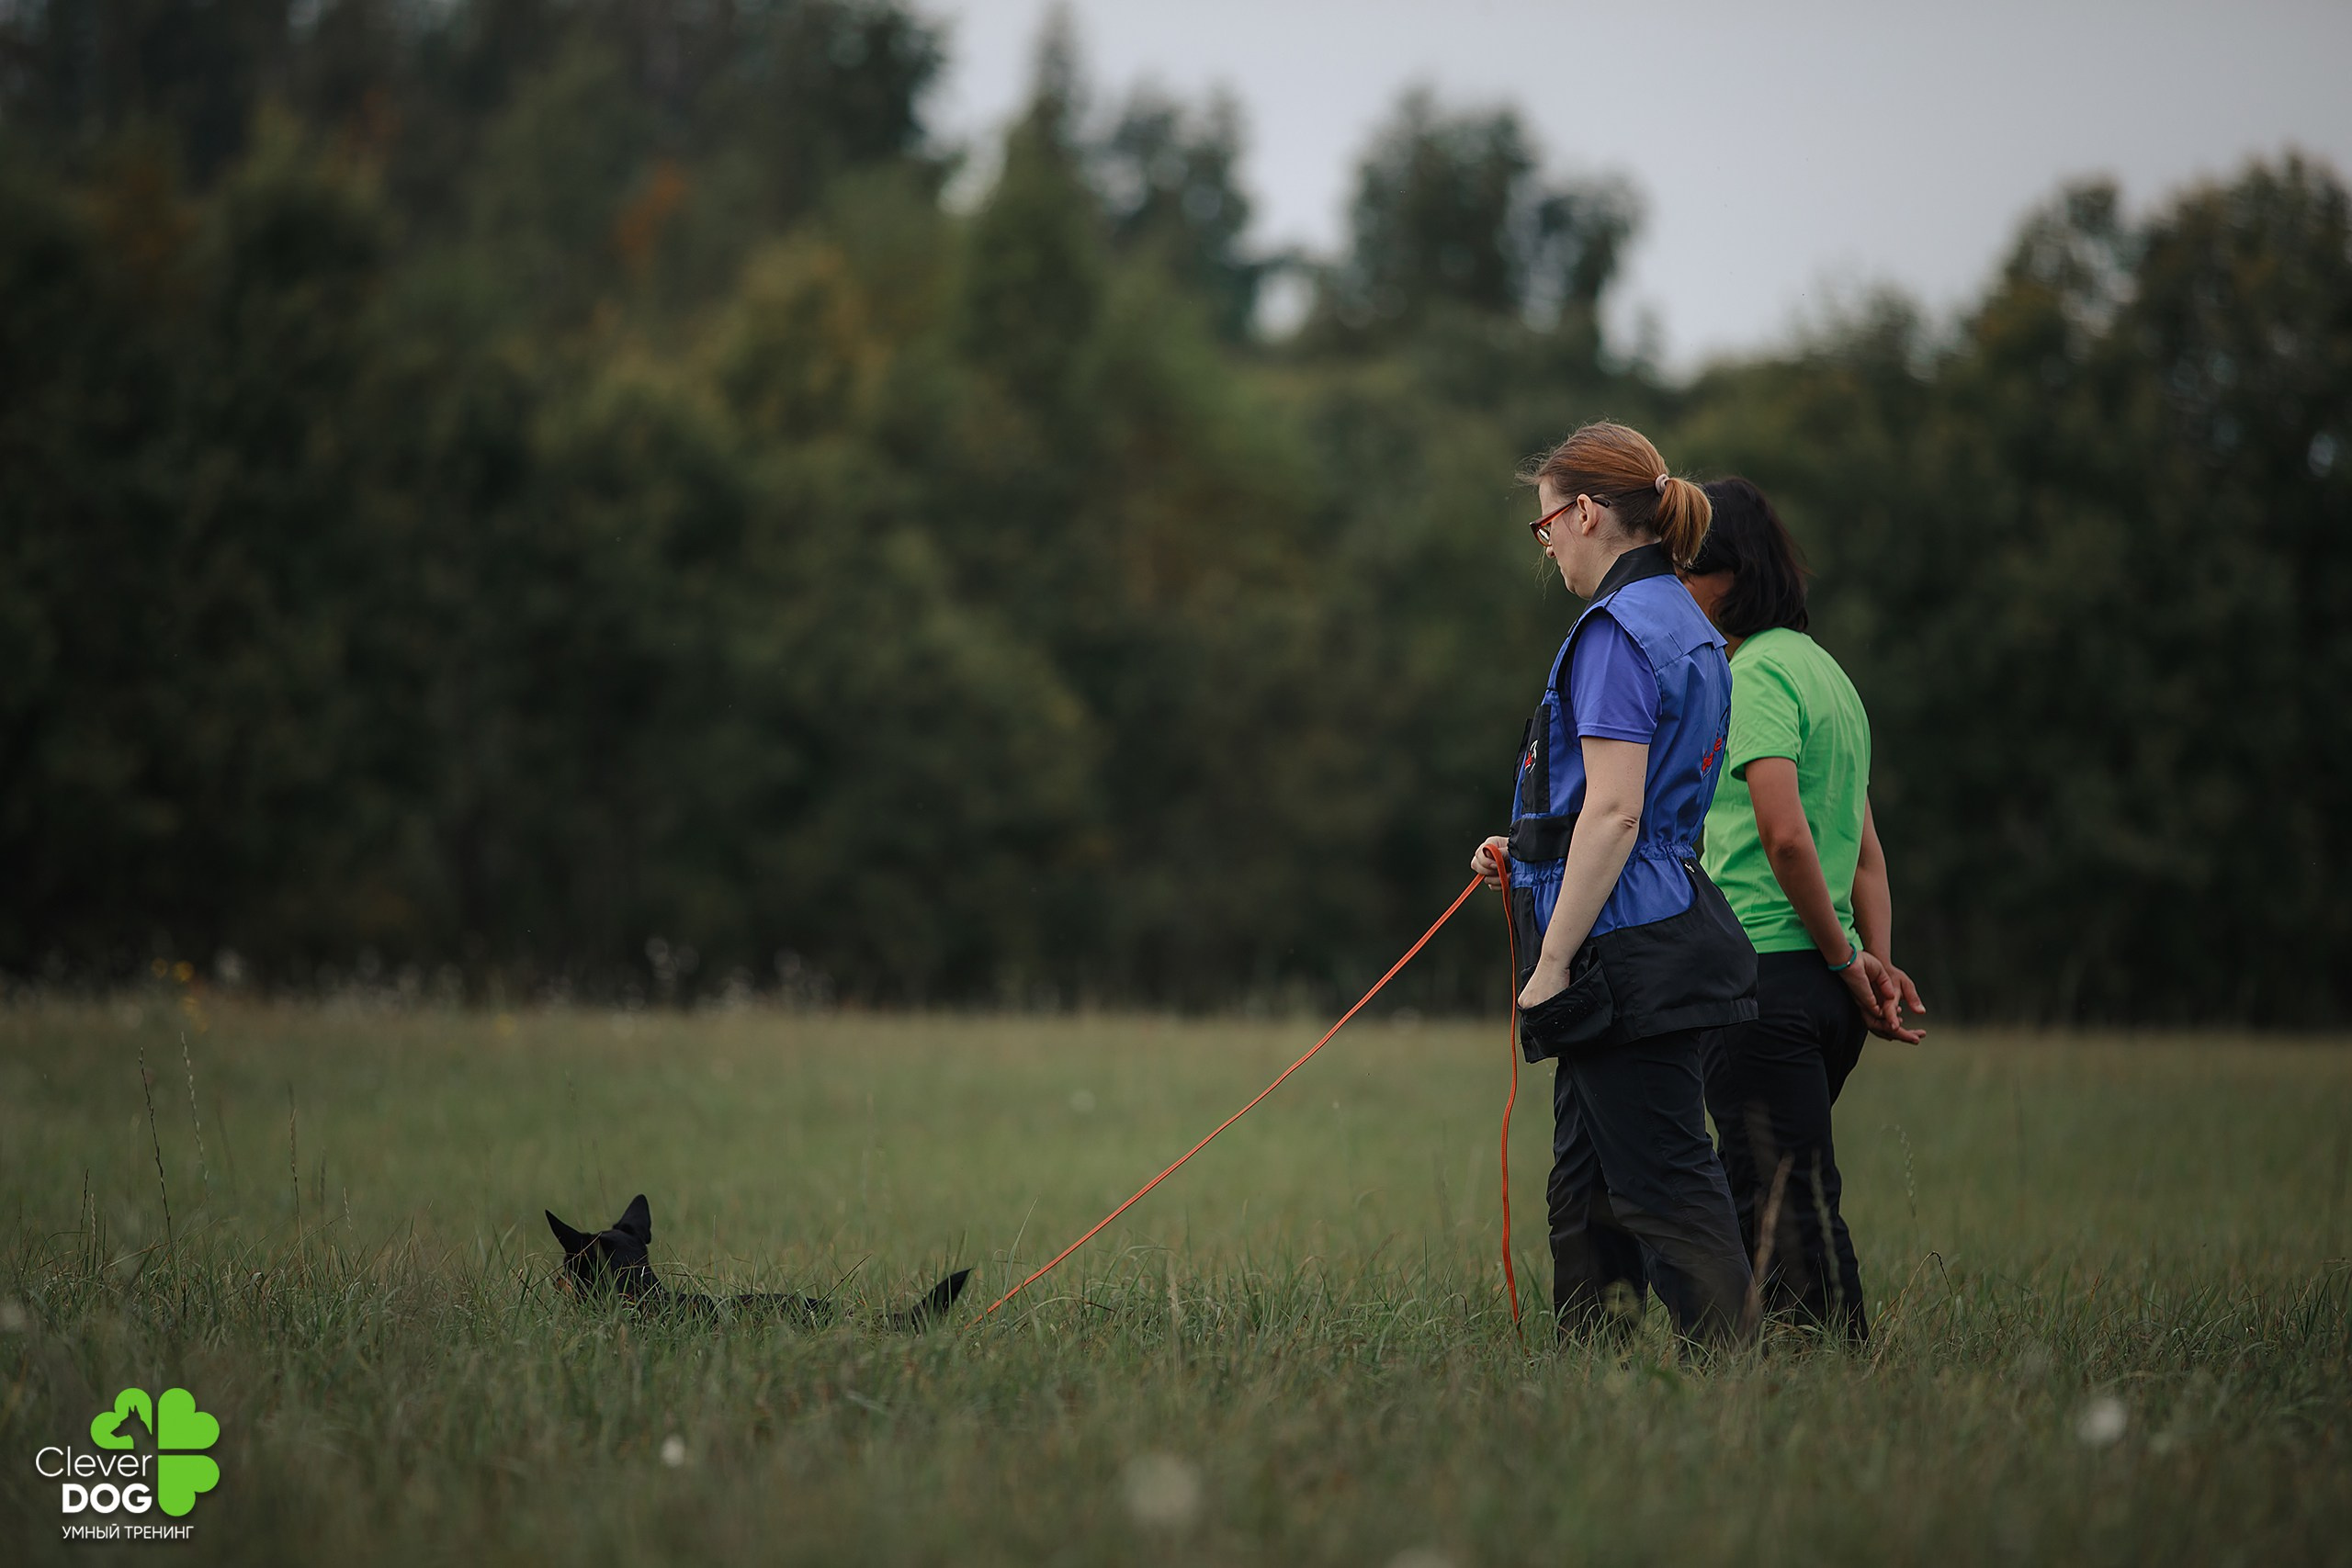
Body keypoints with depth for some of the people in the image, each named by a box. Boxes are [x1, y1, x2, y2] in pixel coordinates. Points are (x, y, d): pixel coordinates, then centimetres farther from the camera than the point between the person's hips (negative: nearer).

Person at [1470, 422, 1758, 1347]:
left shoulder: (1620, 630, -13)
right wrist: (1527, 858, 17)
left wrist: (1551, 963, -19)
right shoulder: (1687, 629, 18)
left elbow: (1614, 811, -20)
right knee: (1586, 1189, 13)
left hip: (1628, 953, -10)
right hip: (1673, 926, 10)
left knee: (1664, 1186, -8)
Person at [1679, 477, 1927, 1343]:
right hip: (1823, 986, 9)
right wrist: (1875, 959, 9)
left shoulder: (1757, 672, -10)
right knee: (1763, 1200, 14)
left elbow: (1784, 835, -20)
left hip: (1765, 973, -9)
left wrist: (1846, 958, -10)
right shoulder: (1822, 667, 19)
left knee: (1785, 1211, -7)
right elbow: (1866, 850, 17)